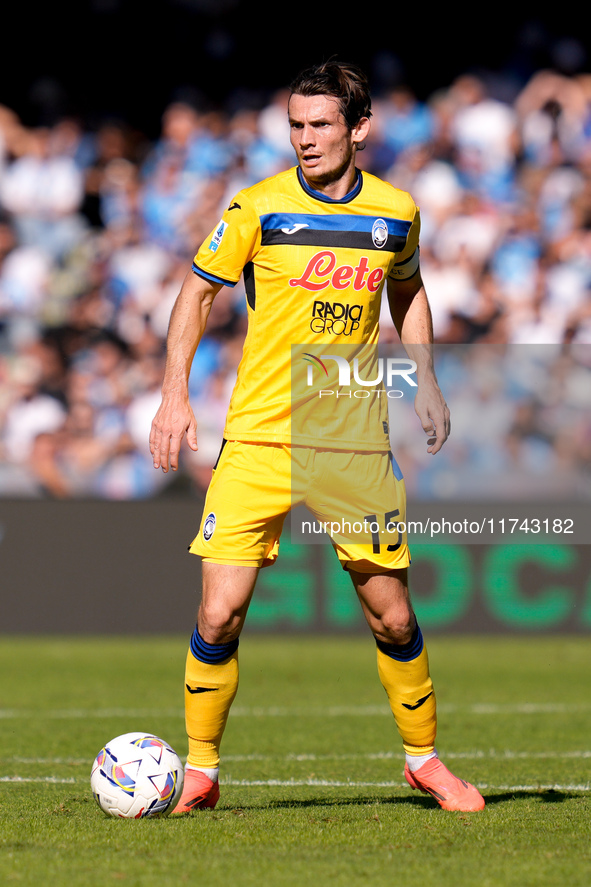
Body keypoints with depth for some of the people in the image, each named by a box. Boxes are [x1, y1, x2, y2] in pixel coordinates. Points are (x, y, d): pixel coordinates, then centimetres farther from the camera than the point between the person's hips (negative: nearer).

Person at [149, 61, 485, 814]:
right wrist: (175, 394, -6)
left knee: (392, 617, 5)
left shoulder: (396, 213, 3)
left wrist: (424, 381, 11)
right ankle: (200, 770, 7)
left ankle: (424, 758, 26)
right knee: (220, 615, -9)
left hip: (356, 445, 2)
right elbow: (197, 292, 4)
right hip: (258, 440, -2)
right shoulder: (258, 208, -5)